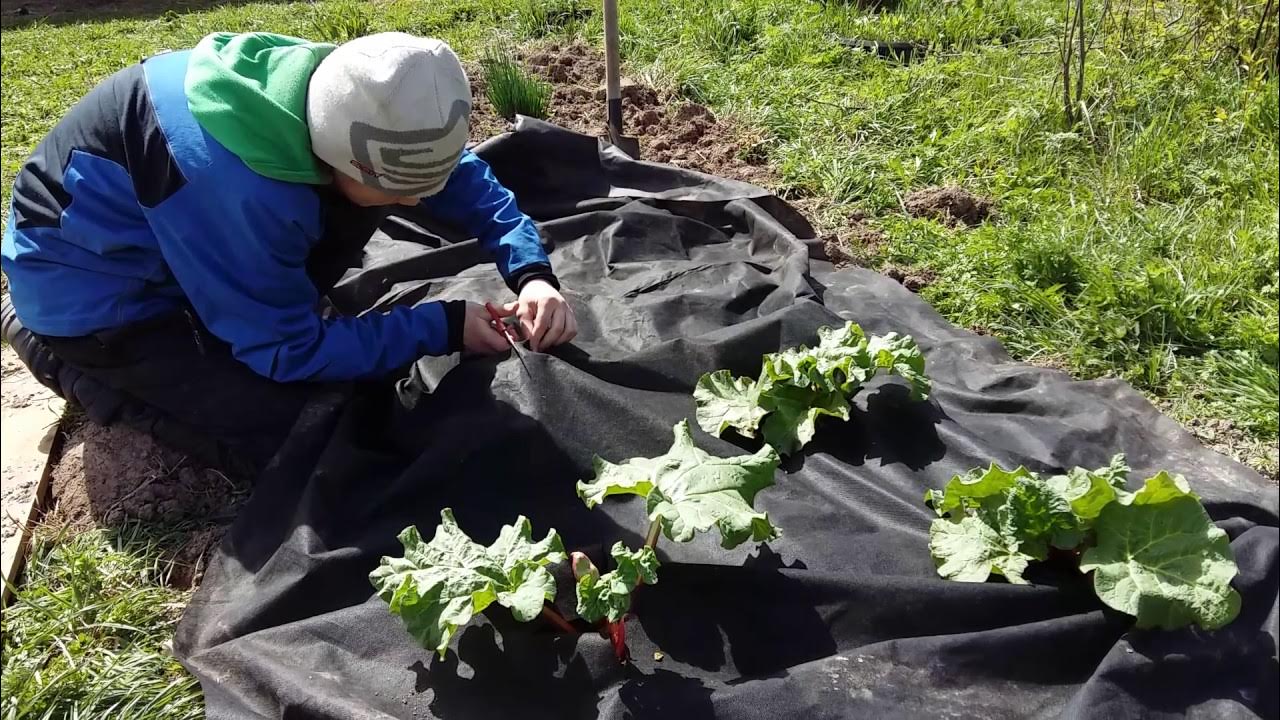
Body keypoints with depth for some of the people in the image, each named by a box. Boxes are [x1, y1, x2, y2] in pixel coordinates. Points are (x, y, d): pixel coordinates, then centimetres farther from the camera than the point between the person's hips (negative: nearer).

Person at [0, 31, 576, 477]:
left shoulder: (341, 94, -17)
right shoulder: (237, 185, -39)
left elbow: (460, 173, -2)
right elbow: (289, 352, -26)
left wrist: (532, 273, -16)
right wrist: (444, 328, -22)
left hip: (166, 237, 7)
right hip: (90, 289, -7)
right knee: (290, 433, -13)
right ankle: (70, 358, 3)